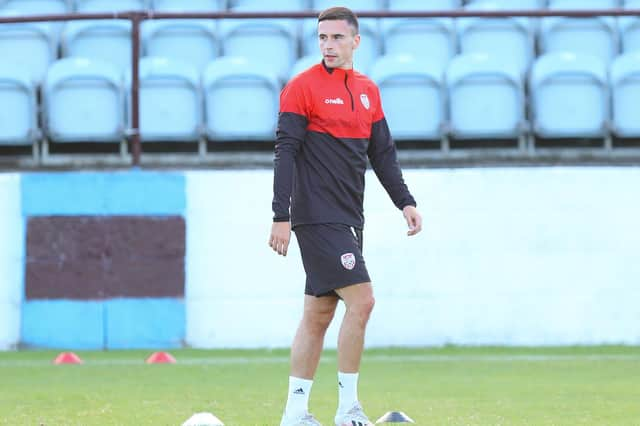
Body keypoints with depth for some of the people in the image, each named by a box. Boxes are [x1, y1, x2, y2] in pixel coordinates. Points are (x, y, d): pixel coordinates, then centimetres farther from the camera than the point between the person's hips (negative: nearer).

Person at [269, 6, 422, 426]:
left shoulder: (367, 91, 13)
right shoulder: (303, 87, -7)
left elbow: (383, 153, 19)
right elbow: (286, 152, -11)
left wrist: (405, 201, 9)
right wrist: (281, 216, -16)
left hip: (348, 219, 7)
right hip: (317, 218, -7)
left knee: (319, 313, 10)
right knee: (362, 300, -16)